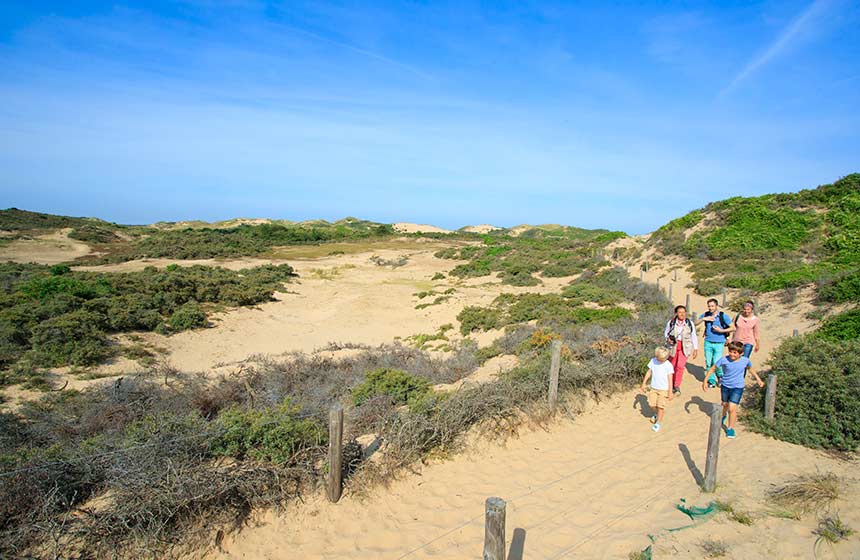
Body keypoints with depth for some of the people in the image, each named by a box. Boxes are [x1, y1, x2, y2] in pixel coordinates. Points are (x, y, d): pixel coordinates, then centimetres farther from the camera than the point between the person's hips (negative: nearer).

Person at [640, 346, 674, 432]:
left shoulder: (668, 366, -15)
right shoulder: (653, 361, -5)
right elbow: (649, 372, 6)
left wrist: (670, 392, -8)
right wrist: (644, 383, 7)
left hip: (664, 389, -4)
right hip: (654, 388, 4)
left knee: (660, 406, -1)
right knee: (652, 404, 6)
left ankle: (658, 423, 13)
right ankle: (658, 414, 37)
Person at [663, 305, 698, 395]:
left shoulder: (690, 323, 0)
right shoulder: (671, 323, -2)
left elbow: (693, 336, 7)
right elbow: (666, 333, 11)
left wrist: (695, 349, 7)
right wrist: (668, 338, -11)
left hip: (684, 347, -1)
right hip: (673, 346, 1)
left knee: (680, 366, -15)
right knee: (673, 366, 9)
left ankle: (677, 386, -6)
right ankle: (672, 385, 27)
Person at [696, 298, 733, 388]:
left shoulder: (723, 316, -7)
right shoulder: (706, 315, 2)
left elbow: (733, 328, -2)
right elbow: (696, 323, 7)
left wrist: (721, 331, -15)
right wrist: (703, 319, -11)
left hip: (719, 343, -3)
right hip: (708, 342, 3)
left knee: (716, 363, -7)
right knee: (708, 363, 5)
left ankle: (720, 375, 25)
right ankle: (712, 381, 19)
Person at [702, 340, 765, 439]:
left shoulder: (745, 360, -14)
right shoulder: (724, 360, -19)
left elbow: (750, 368, 10)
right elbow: (713, 368, -8)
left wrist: (758, 379, 15)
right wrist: (705, 381, -11)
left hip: (737, 388, -1)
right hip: (725, 386, 1)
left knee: (732, 408, -11)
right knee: (725, 405, 22)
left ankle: (730, 428, 9)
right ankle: (723, 416, 56)